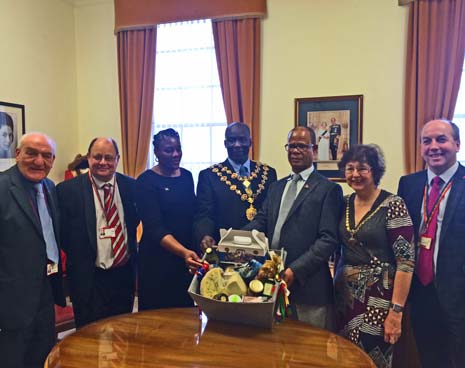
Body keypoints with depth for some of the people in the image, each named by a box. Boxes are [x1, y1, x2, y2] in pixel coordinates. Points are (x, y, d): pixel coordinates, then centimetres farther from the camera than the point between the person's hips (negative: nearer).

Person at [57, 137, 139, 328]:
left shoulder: (131, 186, 2)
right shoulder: (68, 190, -8)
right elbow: (62, 233, -4)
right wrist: (78, 258, -8)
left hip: (124, 275, 4)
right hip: (88, 278, -3)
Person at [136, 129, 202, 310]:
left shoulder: (187, 176, 6)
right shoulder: (146, 181, -11)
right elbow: (154, 228, -20)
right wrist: (184, 252, -33)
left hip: (188, 256, 5)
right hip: (158, 261, -5)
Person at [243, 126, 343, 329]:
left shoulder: (328, 189, -4)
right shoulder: (277, 187, 16)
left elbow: (328, 239, -12)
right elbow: (261, 221, 6)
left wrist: (295, 270, -19)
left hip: (307, 285, -5)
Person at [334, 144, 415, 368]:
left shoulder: (392, 205, -13)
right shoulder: (344, 204, 5)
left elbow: (406, 261, -15)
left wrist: (396, 311, -18)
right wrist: (335, 287, 5)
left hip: (378, 299, -5)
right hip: (345, 295, 5)